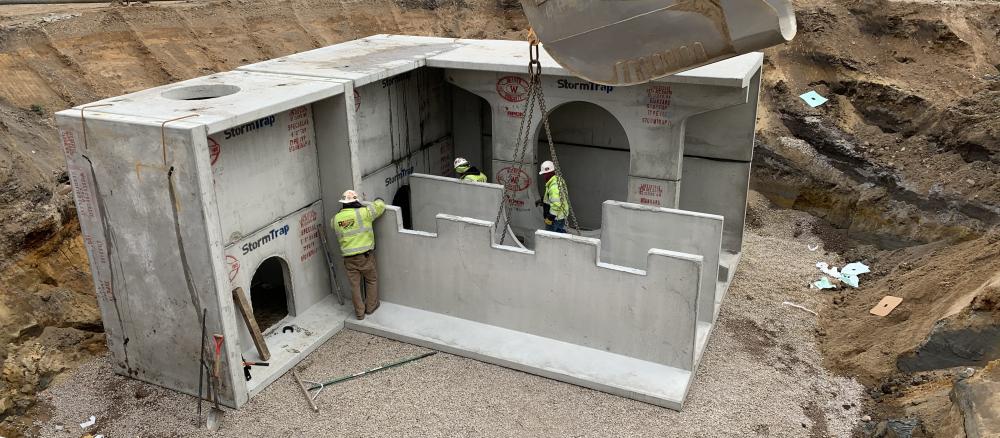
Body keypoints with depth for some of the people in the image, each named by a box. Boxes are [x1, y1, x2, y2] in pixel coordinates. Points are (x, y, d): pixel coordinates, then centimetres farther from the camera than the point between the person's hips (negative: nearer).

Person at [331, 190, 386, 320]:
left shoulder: (336, 218, 2)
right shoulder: (363, 213, -10)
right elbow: (379, 206, 1)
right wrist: (379, 200, 24)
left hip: (349, 258, 3)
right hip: (365, 255, -3)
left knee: (355, 285, 13)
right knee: (371, 280, 19)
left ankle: (359, 312, 20)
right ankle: (371, 306, 28)